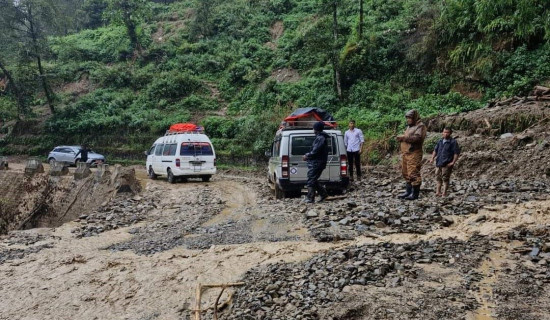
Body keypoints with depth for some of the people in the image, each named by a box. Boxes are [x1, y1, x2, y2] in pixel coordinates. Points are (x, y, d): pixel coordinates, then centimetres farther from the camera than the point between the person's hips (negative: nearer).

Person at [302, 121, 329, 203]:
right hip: (316, 163, 10)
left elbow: (315, 151, -22)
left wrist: (307, 156, -8)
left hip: (316, 163, -10)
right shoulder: (320, 137, 17)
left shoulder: (320, 138, -18)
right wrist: (308, 155, 12)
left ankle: (310, 198, -1)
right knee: (313, 180, 16)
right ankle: (323, 194, 21)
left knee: (311, 181, -5)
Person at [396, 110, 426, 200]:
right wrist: (401, 138, 4)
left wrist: (403, 137, -16)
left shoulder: (420, 126, -6)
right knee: (406, 173, 12)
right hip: (405, 153, 9)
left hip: (414, 153, -9)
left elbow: (417, 138, -20)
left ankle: (415, 193, -3)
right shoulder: (409, 126, 23)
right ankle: (409, 191, 20)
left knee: (413, 173, -9)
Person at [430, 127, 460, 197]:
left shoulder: (453, 142, -6)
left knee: (445, 178, -1)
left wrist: (453, 162, -14)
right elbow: (435, 150, 22)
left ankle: (444, 193, 6)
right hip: (438, 163, 6)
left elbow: (456, 153, -9)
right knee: (438, 177, 10)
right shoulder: (440, 141, 12)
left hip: (447, 164, -6)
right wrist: (432, 158, 11)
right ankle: (438, 192, 18)